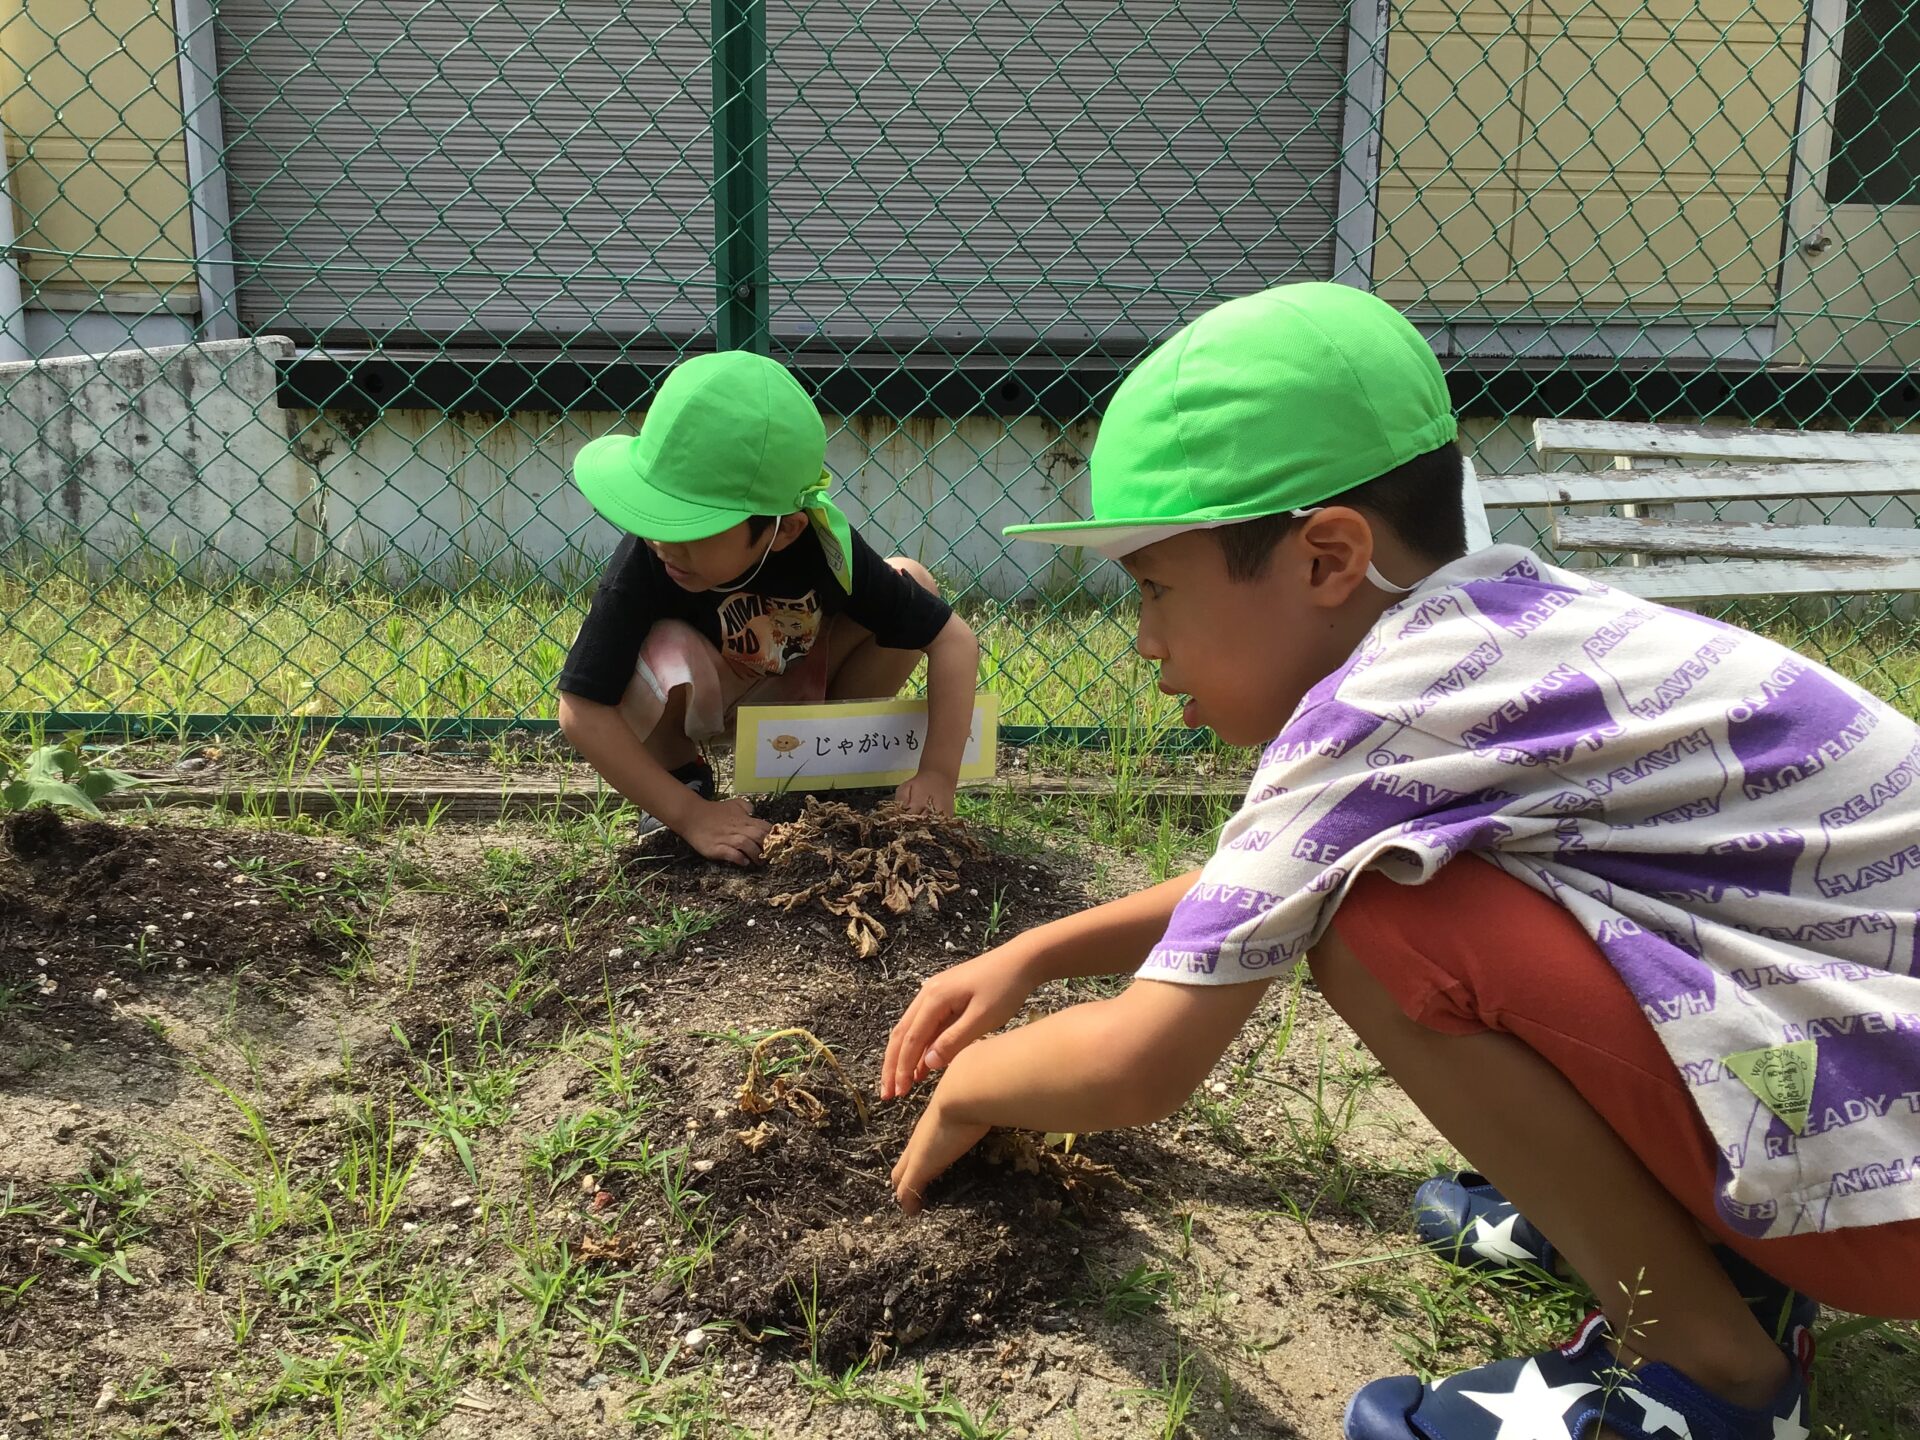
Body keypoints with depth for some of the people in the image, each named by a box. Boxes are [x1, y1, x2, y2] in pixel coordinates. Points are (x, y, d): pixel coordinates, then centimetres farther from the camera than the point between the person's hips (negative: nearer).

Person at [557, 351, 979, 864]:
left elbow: (954, 640, -26)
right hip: (694, 695, -2)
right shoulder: (646, 561, -37)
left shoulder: (827, 548, -32)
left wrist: (937, 777, -33)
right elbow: (582, 712, -37)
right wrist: (690, 814, -40)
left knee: (910, 580, -16)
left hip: (792, 689, 3)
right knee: (664, 653, -38)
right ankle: (685, 778, -3)